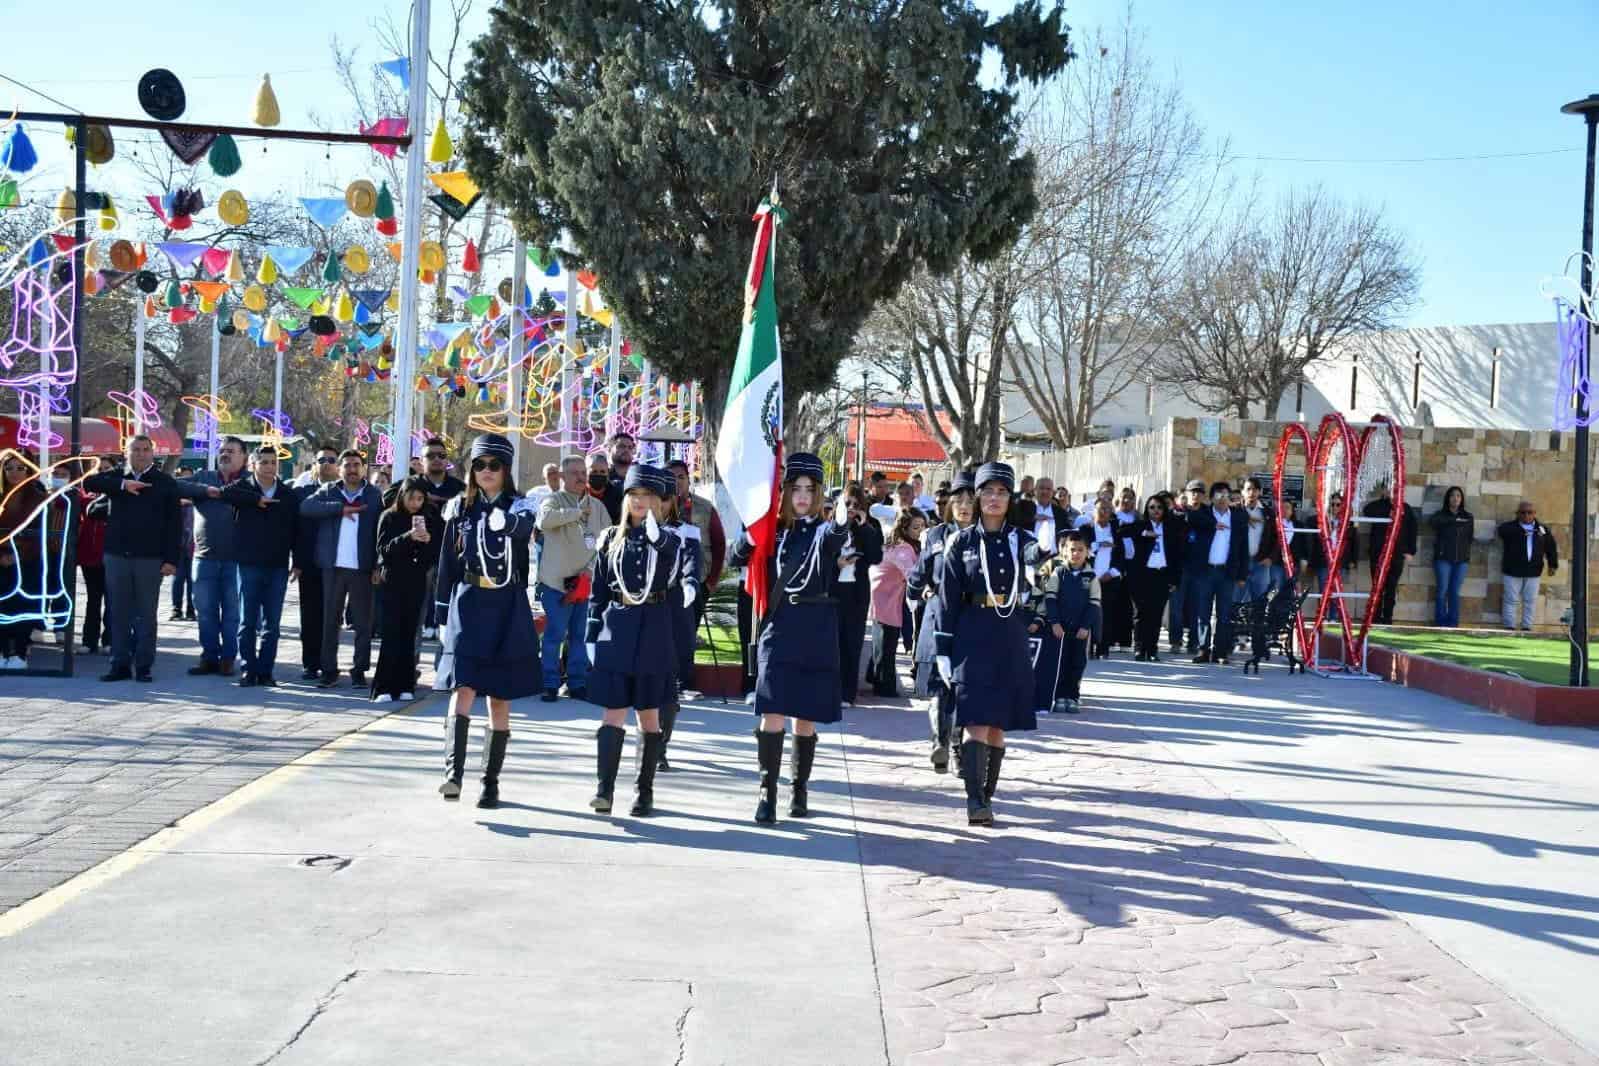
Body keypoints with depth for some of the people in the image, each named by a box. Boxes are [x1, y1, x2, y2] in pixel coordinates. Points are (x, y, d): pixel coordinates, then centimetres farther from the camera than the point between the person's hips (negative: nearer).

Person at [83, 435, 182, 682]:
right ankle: (120, 664, 11)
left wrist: (171, 559, -8)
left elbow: (174, 524, -1)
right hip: (117, 555, 2)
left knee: (146, 614, 3)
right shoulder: (116, 477, 11)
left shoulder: (166, 484, 3)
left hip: (150, 558, -2)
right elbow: (89, 482, -7)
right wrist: (122, 485, -16)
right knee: (119, 613, 5)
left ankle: (144, 665, 9)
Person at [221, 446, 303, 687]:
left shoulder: (289, 495, 8)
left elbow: (297, 530, 8)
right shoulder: (244, 487, 3)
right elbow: (226, 493, -20)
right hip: (249, 565, -2)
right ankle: (248, 669, 9)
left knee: (271, 623, 5)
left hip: (278, 567, 2)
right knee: (247, 621, 2)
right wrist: (256, 499, -18)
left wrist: (298, 562, 3)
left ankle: (265, 671, 10)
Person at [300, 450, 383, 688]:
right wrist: (340, 508, -15)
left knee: (363, 621, 3)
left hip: (362, 568, -1)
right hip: (333, 566, 1)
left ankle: (359, 670, 11)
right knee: (330, 620, 6)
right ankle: (329, 670, 12)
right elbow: (306, 506, -8)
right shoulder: (329, 491, 10)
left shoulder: (375, 496, 5)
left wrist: (379, 566, -10)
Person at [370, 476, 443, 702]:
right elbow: (384, 549, -9)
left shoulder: (430, 519, 6)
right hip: (393, 582, -2)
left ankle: (404, 687, 9)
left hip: (417, 584, 2)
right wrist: (407, 537, -23)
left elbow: (439, 550, 6)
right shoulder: (389, 517, 1)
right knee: (390, 634, -6)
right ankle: (384, 688, -6)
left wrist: (428, 540, -15)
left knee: (409, 635, 5)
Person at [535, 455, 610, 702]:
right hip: (558, 580, -4)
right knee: (555, 634, -3)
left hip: (587, 582, 4)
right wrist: (579, 511, -18)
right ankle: (550, 684, 5)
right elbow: (544, 519, -25)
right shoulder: (554, 500, -2)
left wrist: (588, 572, -5)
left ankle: (577, 683, 17)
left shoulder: (597, 505, 12)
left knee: (580, 634, 9)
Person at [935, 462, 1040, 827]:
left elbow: (1034, 555, -13)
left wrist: (1047, 548, -36)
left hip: (1010, 640, 3)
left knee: (999, 724, 8)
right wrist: (944, 651, -2)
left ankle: (986, 797, 19)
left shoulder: (1020, 539, 8)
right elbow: (948, 599, 1)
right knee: (977, 721, -12)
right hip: (972, 637, -2)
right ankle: (975, 801, -15)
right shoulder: (961, 542, 2)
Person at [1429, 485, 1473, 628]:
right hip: (1443, 558, -2)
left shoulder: (1468, 516, 10)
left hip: (1461, 560, 2)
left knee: (1455, 592, 4)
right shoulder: (1441, 514, 1)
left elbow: (1470, 537, 10)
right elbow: (1432, 521, -22)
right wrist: (1454, 520, -27)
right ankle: (1441, 622, 3)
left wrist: (1468, 554, 0)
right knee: (1443, 591, -3)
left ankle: (1453, 622, 8)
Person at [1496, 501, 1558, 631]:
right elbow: (1502, 530, -26)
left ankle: (1527, 627, 14)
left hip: (1533, 571, 3)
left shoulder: (1542, 529, 9)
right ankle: (1510, 627, 6)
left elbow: (1550, 548, 14)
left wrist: (1553, 564, 7)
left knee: (1530, 600, 6)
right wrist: (1521, 531, -35)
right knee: (1512, 600, 1)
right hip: (1513, 571, -3)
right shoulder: (1509, 527, -1)